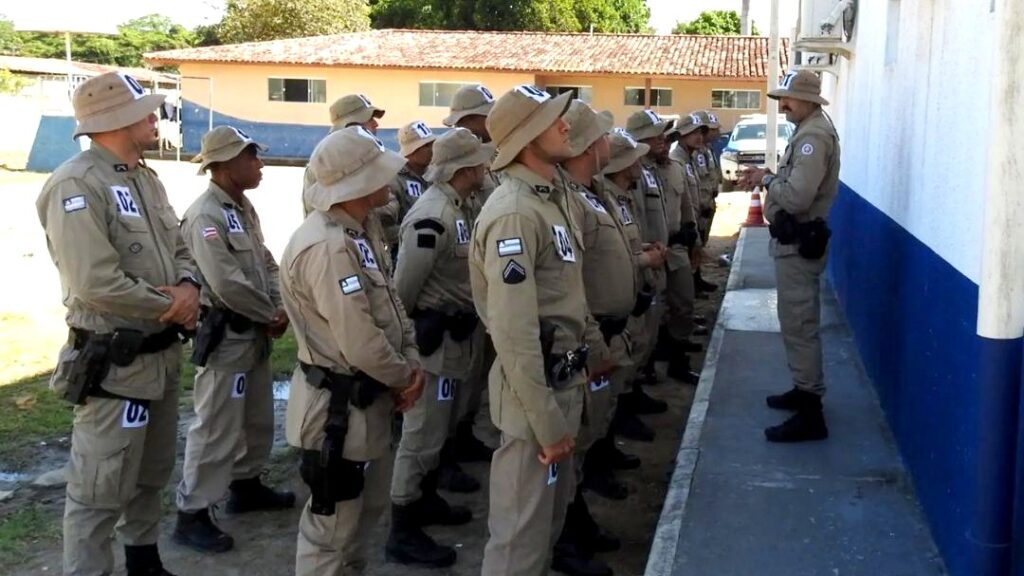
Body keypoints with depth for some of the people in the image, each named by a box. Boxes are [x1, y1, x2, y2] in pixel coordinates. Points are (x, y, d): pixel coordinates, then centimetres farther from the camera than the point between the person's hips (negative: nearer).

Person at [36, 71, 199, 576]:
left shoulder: (146, 179, 10)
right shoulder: (77, 185, -19)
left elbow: (178, 249, 15)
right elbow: (95, 283, -26)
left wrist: (188, 286, -9)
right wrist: (171, 307, -14)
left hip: (161, 354, 9)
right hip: (114, 363, -9)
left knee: (152, 474, 23)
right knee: (101, 489, -2)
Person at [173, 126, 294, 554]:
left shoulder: (244, 208, 11)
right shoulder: (205, 216, -20)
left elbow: (267, 263, 13)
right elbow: (227, 285, -26)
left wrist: (279, 307, -3)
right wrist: (270, 315, -14)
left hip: (255, 332, 10)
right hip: (224, 335, -10)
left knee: (257, 418, 20)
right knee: (217, 426, -5)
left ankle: (246, 485, 36)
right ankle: (192, 513, 4)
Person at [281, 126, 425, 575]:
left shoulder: (362, 233, 8)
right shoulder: (327, 247, -26)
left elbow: (390, 304, 13)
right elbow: (360, 343, -28)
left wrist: (412, 361, -2)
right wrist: (403, 378, -11)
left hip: (368, 397, 11)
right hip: (337, 405, -10)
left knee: (368, 504, 25)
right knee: (331, 525, 3)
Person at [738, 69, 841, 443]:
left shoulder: (814, 135, -19)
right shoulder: (809, 130, 15)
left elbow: (797, 197, -28)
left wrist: (767, 180, -12)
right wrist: (770, 176, 2)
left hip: (798, 242, -11)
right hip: (796, 239, 11)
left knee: (799, 326, -9)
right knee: (799, 322, 19)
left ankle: (810, 414, -6)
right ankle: (805, 390, 31)